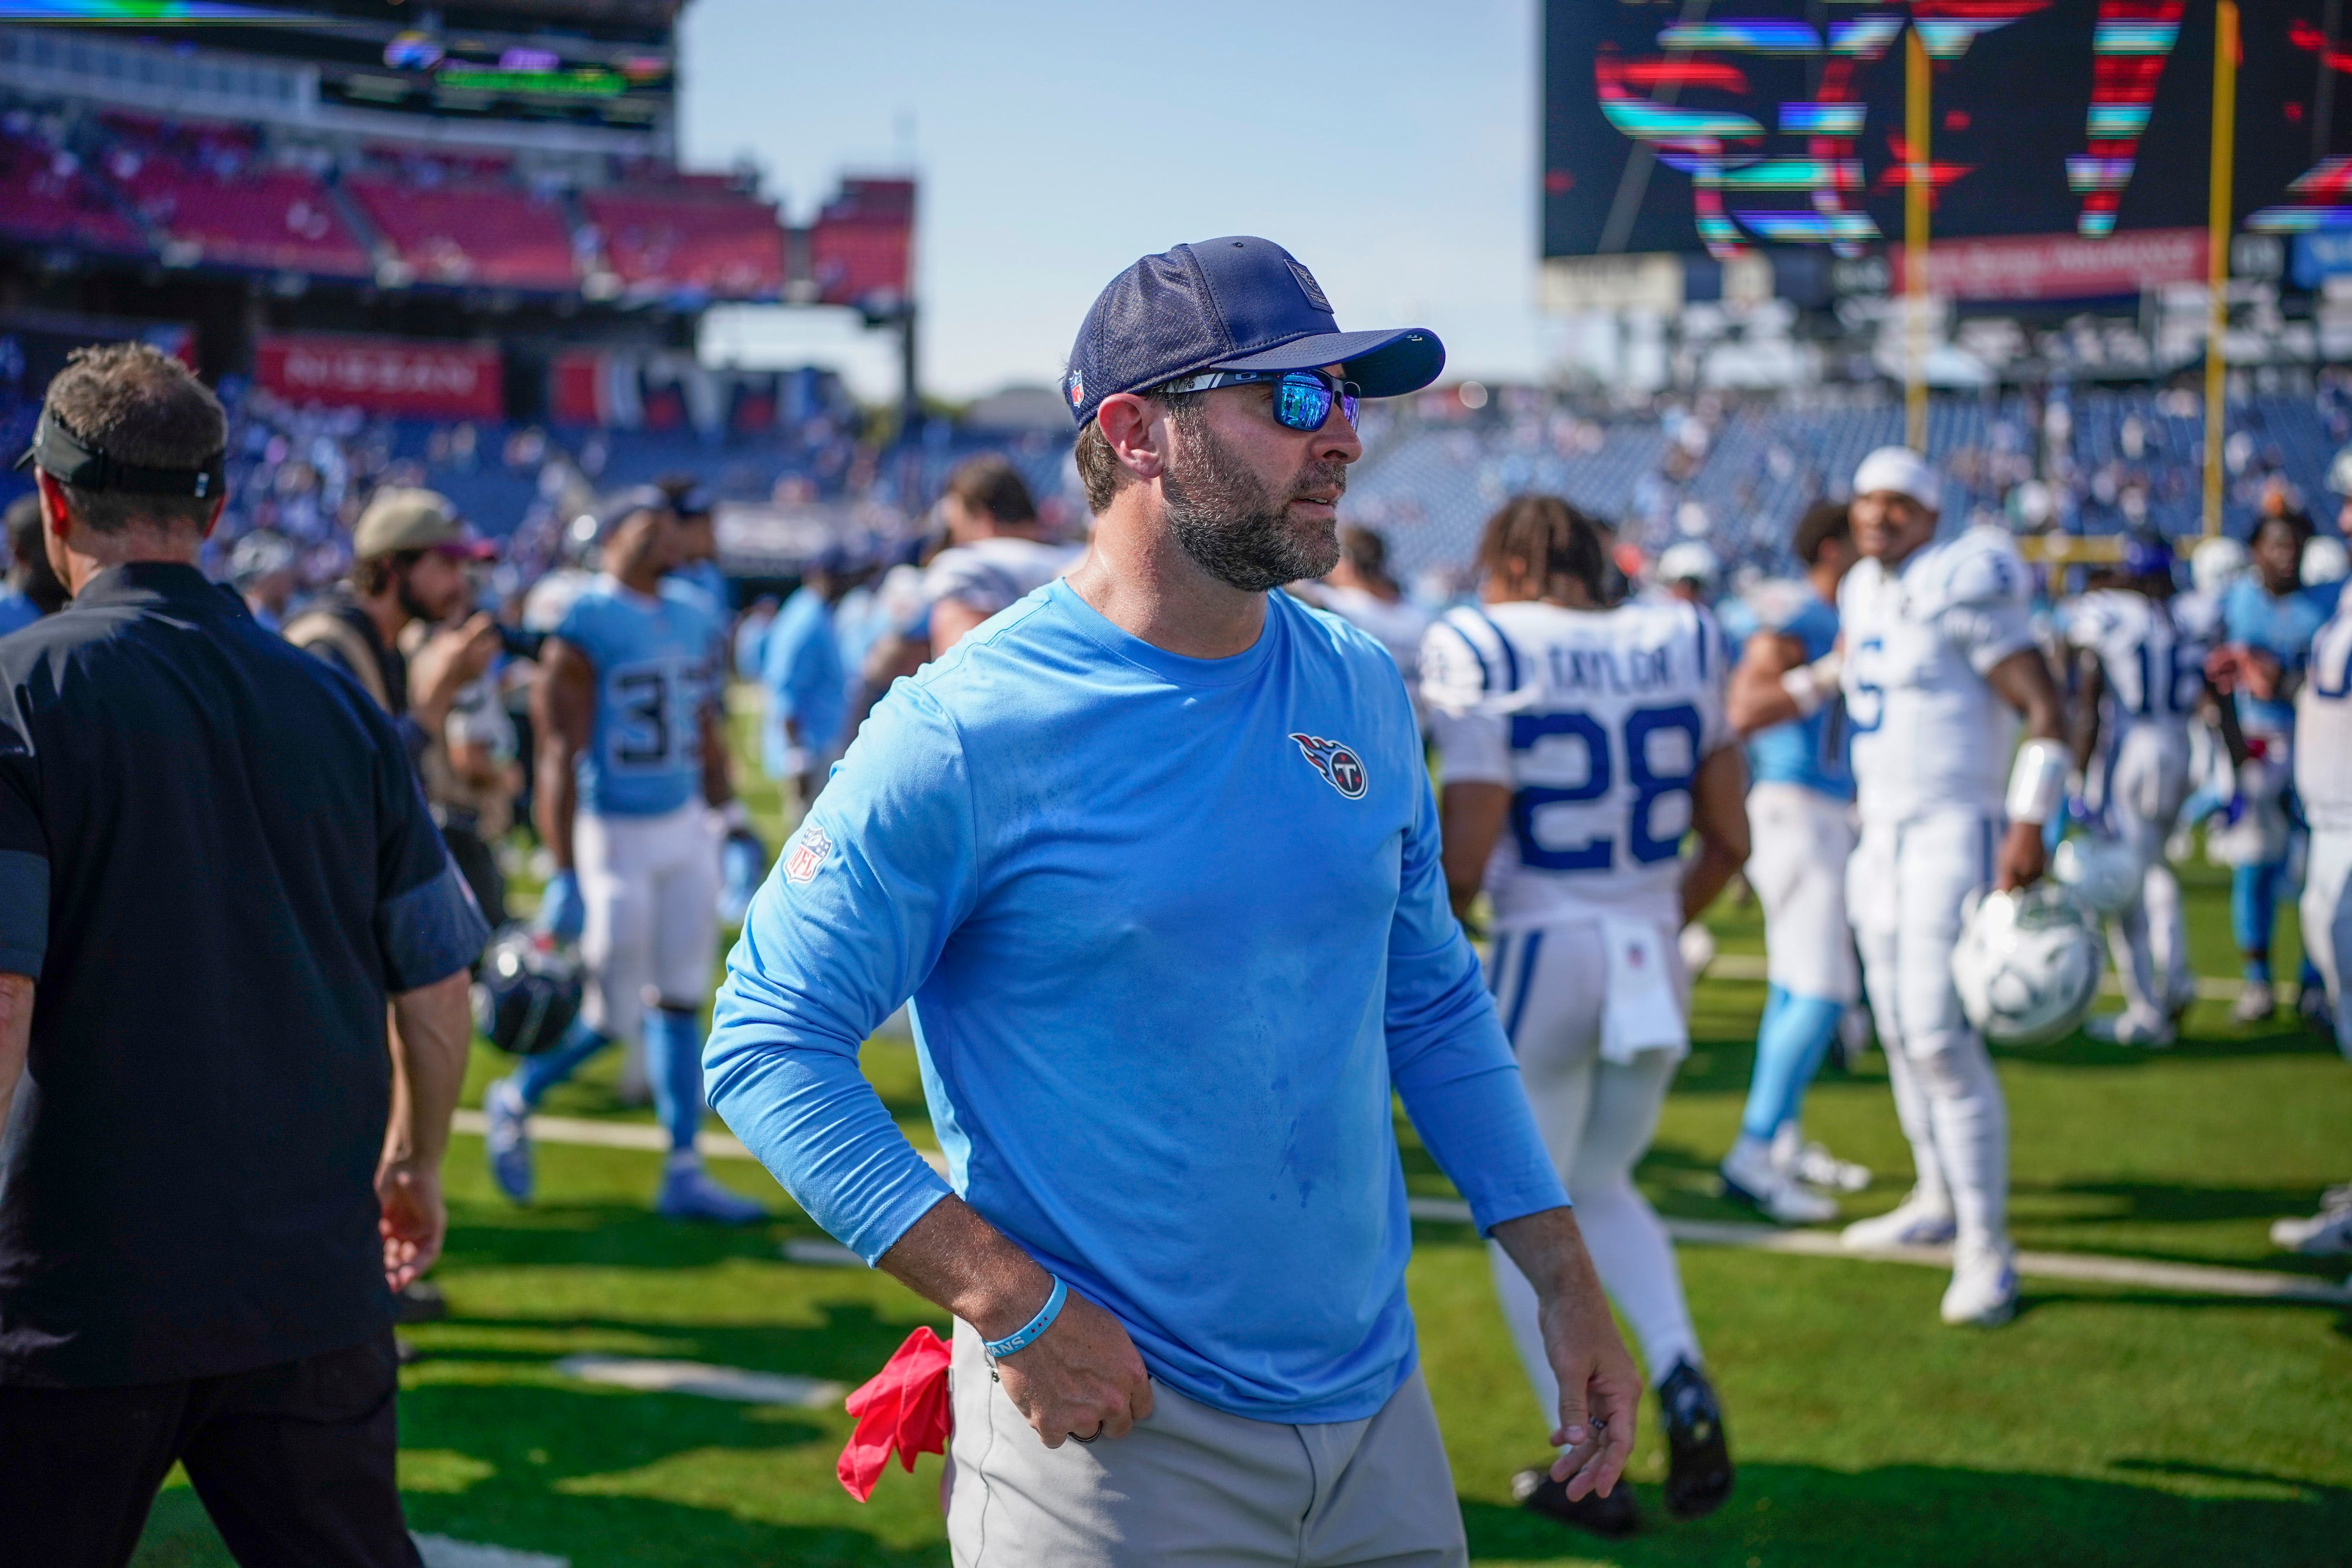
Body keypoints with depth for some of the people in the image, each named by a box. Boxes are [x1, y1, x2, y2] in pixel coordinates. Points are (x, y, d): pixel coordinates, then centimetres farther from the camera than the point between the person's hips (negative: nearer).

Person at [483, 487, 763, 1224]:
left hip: (685, 829, 7)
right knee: (614, 1015, -1)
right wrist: (564, 876, -19)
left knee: (679, 1003, 8)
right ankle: (515, 1100, 25)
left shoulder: (692, 618, 8)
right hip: (614, 837, -7)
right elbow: (559, 758, -16)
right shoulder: (584, 626, -15)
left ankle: (684, 1173, 13)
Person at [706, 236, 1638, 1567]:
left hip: (1376, 1408, 6)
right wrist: (1016, 1308, -19)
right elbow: (771, 1044, -12)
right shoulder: (967, 732, -13)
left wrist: (1566, 1281, 10)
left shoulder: (1364, 694, 6)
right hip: (1113, 1421, -6)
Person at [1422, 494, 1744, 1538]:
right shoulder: (1682, 645, 4)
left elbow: (1463, 862, -15)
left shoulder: (1484, 654, -10)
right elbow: (1728, 843, 8)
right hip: (1655, 961, 5)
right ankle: (1681, 1377, 2)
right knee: (1601, 1187, 26)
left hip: (1543, 953, -5)